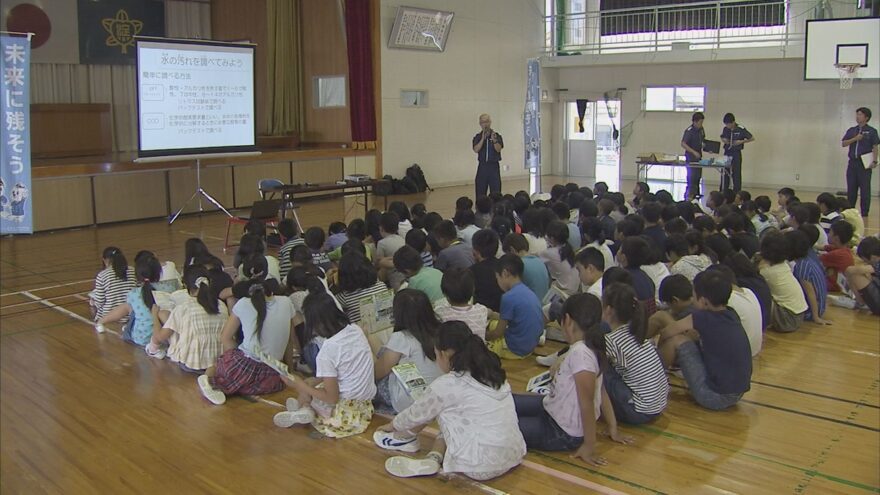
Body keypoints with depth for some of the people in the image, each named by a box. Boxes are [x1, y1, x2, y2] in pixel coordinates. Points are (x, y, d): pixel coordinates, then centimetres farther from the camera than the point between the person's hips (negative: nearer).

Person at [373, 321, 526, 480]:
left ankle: (404, 438, 26)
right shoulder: (490, 372, 7)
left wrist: (392, 425, 27)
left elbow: (417, 414, 7)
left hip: (481, 468, -7)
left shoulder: (446, 384, -12)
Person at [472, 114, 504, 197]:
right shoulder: (478, 137, 4)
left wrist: (494, 140, -28)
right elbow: (476, 150, -10)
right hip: (482, 166, 1)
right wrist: (483, 139, -20)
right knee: (480, 192, 3)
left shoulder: (497, 136, 1)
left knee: (496, 192, -2)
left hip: (494, 166, -1)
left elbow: (498, 149, -11)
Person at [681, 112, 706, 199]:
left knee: (698, 176, 13)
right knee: (692, 177, -8)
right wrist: (694, 152, -26)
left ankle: (695, 194, 24)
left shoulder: (701, 130, 6)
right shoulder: (689, 131, -17)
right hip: (691, 157, -8)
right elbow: (683, 144, -22)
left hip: (698, 156, 8)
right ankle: (689, 196, -2)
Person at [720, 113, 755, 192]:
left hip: (736, 153, -4)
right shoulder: (725, 129, 1)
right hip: (727, 152, 4)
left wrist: (741, 141, -17)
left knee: (736, 174, 1)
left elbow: (752, 138, -5)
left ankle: (737, 193, 9)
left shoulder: (741, 129, -12)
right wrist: (724, 140, -4)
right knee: (724, 174, 8)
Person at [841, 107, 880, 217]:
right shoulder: (851, 130, 12)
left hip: (865, 163, -4)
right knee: (851, 188, 8)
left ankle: (864, 213, 4)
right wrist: (855, 139, -11)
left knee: (865, 189, -2)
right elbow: (843, 143, 3)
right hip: (852, 162, 4)